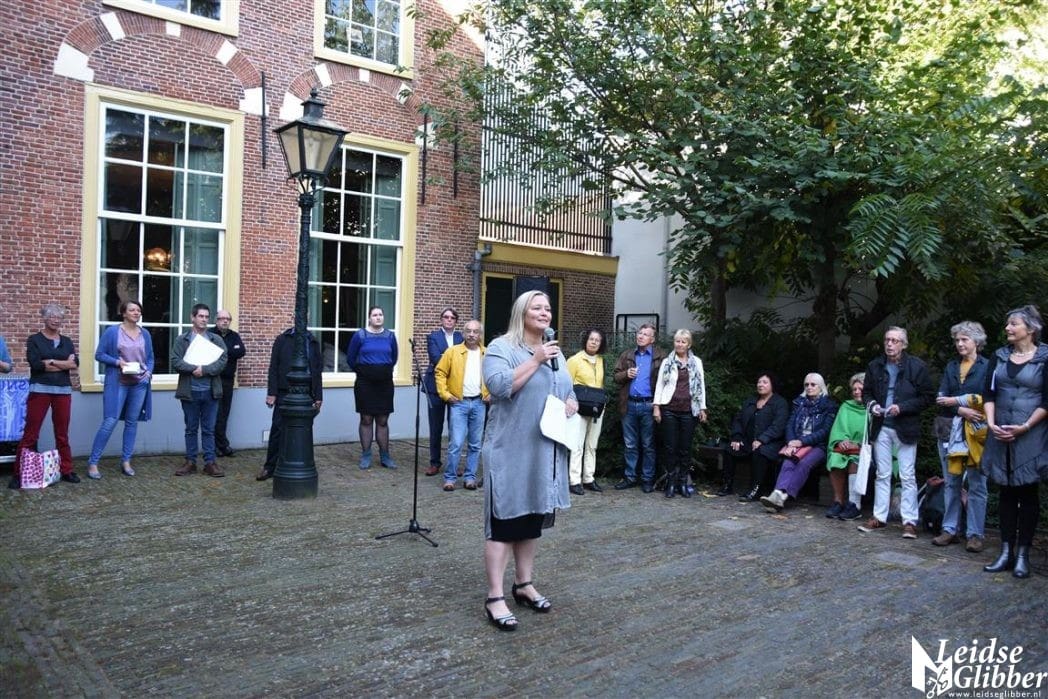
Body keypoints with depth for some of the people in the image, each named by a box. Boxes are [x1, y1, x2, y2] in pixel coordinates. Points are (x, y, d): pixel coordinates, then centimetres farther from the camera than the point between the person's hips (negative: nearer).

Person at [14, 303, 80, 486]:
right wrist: (64, 364, -8)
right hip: (40, 390, -3)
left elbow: (75, 363, -2)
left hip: (63, 391, 3)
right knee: (30, 433, -3)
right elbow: (35, 363, -12)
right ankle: (19, 473, 4)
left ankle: (66, 470, 15)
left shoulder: (67, 342, 13)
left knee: (62, 433, 8)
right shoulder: (34, 339, 3)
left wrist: (50, 362, -9)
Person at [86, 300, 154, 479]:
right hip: (118, 383, -4)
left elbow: (150, 358, 14)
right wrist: (117, 362, -16)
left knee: (132, 422, 9)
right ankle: (93, 462, 1)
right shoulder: (112, 332, -3)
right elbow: (99, 355, -2)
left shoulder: (145, 334, 8)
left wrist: (148, 372, -4)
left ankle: (126, 461, 19)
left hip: (139, 384, 4)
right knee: (110, 421, -9)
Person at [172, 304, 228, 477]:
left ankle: (210, 462, 10)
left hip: (211, 391, 1)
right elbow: (175, 361, -7)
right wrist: (194, 368, -19)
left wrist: (204, 370, -17)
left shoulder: (217, 340, 6)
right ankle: (190, 462, 17)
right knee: (191, 429, 9)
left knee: (209, 429, 6)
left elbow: (222, 362, -5)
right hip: (190, 391, 0)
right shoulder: (181, 340, 3)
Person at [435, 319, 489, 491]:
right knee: (456, 443, -7)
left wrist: (492, 394, 3)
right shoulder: (453, 351, -1)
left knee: (475, 444, 8)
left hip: (479, 403, 3)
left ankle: (470, 477, 18)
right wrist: (444, 393, -6)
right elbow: (440, 372, 1)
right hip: (459, 402, -3)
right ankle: (449, 478, 5)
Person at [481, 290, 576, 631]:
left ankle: (524, 585, 27)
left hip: (544, 453, 7)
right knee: (504, 522, -4)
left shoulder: (554, 352, 16)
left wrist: (571, 404, 1)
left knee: (532, 520, 15)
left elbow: (569, 392, 23)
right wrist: (535, 361, -20)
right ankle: (495, 597, 1)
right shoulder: (501, 347, -7)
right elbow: (498, 386, -23)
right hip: (510, 452, -7)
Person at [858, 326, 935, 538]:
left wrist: (902, 407, -16)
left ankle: (909, 521, 6)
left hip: (905, 428, -4)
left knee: (907, 477, 0)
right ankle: (879, 517, 18)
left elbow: (928, 396, -6)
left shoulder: (917, 367, -6)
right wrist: (871, 404, -5)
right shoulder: (875, 366, 6)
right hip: (881, 427, 4)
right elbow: (866, 392, 16)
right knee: (882, 475, 11)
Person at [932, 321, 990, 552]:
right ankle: (950, 530, 15)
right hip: (949, 429, 5)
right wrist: (962, 410, -12)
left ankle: (975, 534, 6)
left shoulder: (987, 366, -1)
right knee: (951, 482, 9)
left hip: (976, 431, -4)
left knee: (977, 484, -1)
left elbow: (987, 399, -10)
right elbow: (941, 398, 4)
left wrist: (956, 400, -8)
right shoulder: (951, 366, 13)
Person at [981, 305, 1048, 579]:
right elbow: (989, 393, 6)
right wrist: (991, 423, -7)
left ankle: (1023, 554, 9)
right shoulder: (999, 356, 9)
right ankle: (1006, 553, 11)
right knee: (1006, 492, 7)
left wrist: (1024, 427, -14)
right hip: (1000, 435, 4)